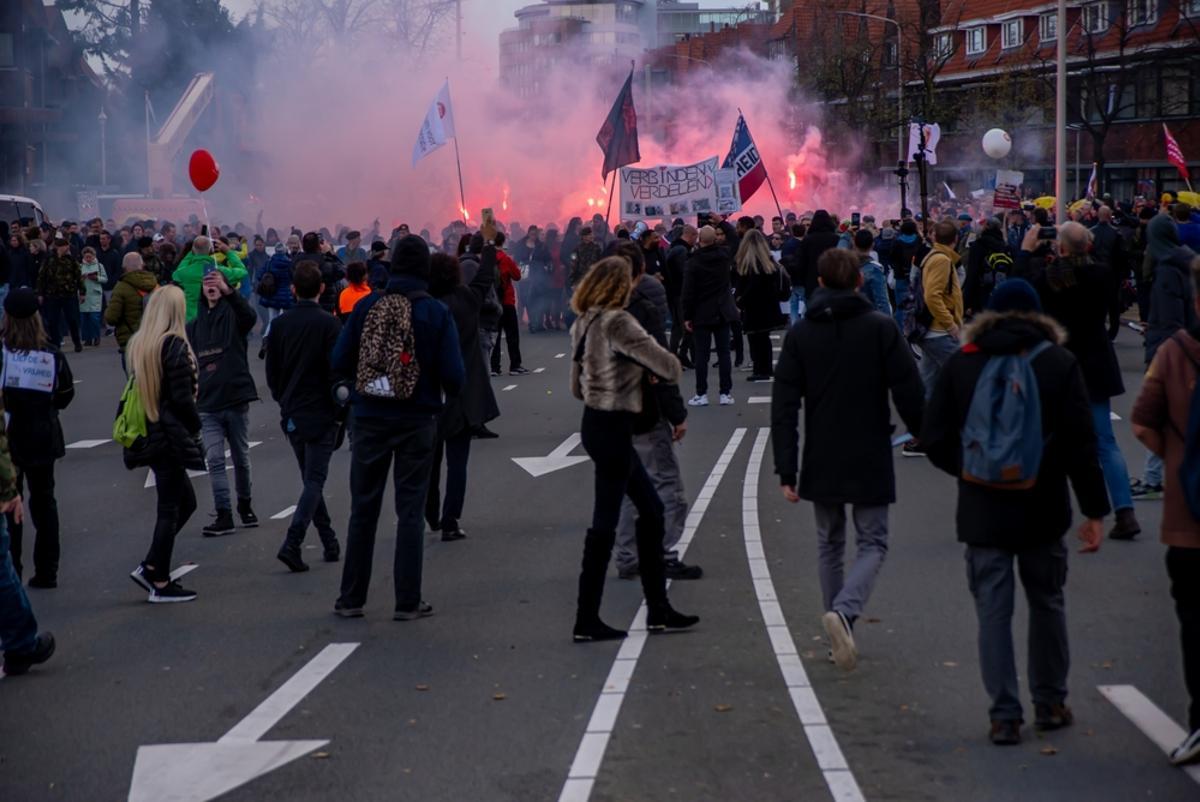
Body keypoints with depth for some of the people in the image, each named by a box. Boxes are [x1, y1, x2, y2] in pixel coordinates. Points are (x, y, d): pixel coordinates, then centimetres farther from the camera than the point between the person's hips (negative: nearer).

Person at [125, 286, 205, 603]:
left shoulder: (138, 344, 9)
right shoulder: (175, 346, -15)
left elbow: (137, 390, 13)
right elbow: (182, 397, -18)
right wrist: (196, 426, -2)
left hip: (148, 434, 8)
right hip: (171, 435, -8)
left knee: (186, 501, 18)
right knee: (170, 508, 2)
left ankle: (150, 567, 15)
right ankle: (160, 583, 8)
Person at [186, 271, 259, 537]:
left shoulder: (233, 316, -2)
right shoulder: (193, 327, 10)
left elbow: (250, 316, -28)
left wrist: (228, 291, -43)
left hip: (236, 401, -3)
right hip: (207, 405, 3)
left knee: (241, 458, 10)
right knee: (214, 460, -5)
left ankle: (244, 505, 29)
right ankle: (224, 516, -5)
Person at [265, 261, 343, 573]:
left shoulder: (280, 323, 3)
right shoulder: (328, 323, -12)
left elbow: (271, 371, 9)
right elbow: (336, 371, -14)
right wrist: (341, 411, -3)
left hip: (291, 415, 5)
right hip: (321, 414, -5)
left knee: (311, 479, 15)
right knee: (314, 480, -4)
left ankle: (329, 543, 20)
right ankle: (292, 543, -17)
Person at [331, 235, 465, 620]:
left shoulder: (366, 306, -5)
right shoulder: (436, 312, -10)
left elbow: (339, 363, -5)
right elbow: (454, 377, -12)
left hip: (370, 419, 2)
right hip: (417, 421, -2)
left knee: (363, 509, 11)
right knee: (410, 511, 5)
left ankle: (351, 598, 16)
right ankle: (408, 601, 6)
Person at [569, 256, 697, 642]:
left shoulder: (584, 324, 9)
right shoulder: (617, 322, -18)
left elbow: (577, 387, 17)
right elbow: (665, 363, -22)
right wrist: (673, 371, 0)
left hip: (595, 423, 9)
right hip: (614, 427, -9)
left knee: (651, 509, 16)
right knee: (605, 520, -2)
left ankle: (658, 609, 21)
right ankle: (586, 621, 4)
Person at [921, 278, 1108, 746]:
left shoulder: (961, 365, 0)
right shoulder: (1060, 364, -2)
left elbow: (935, 441, -1)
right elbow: (1081, 444, -5)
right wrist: (1094, 511, -1)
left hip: (982, 512, 0)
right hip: (1043, 512, 0)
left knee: (993, 610, 4)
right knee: (1046, 604, 15)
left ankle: (1004, 716, 3)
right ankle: (1049, 705, 24)